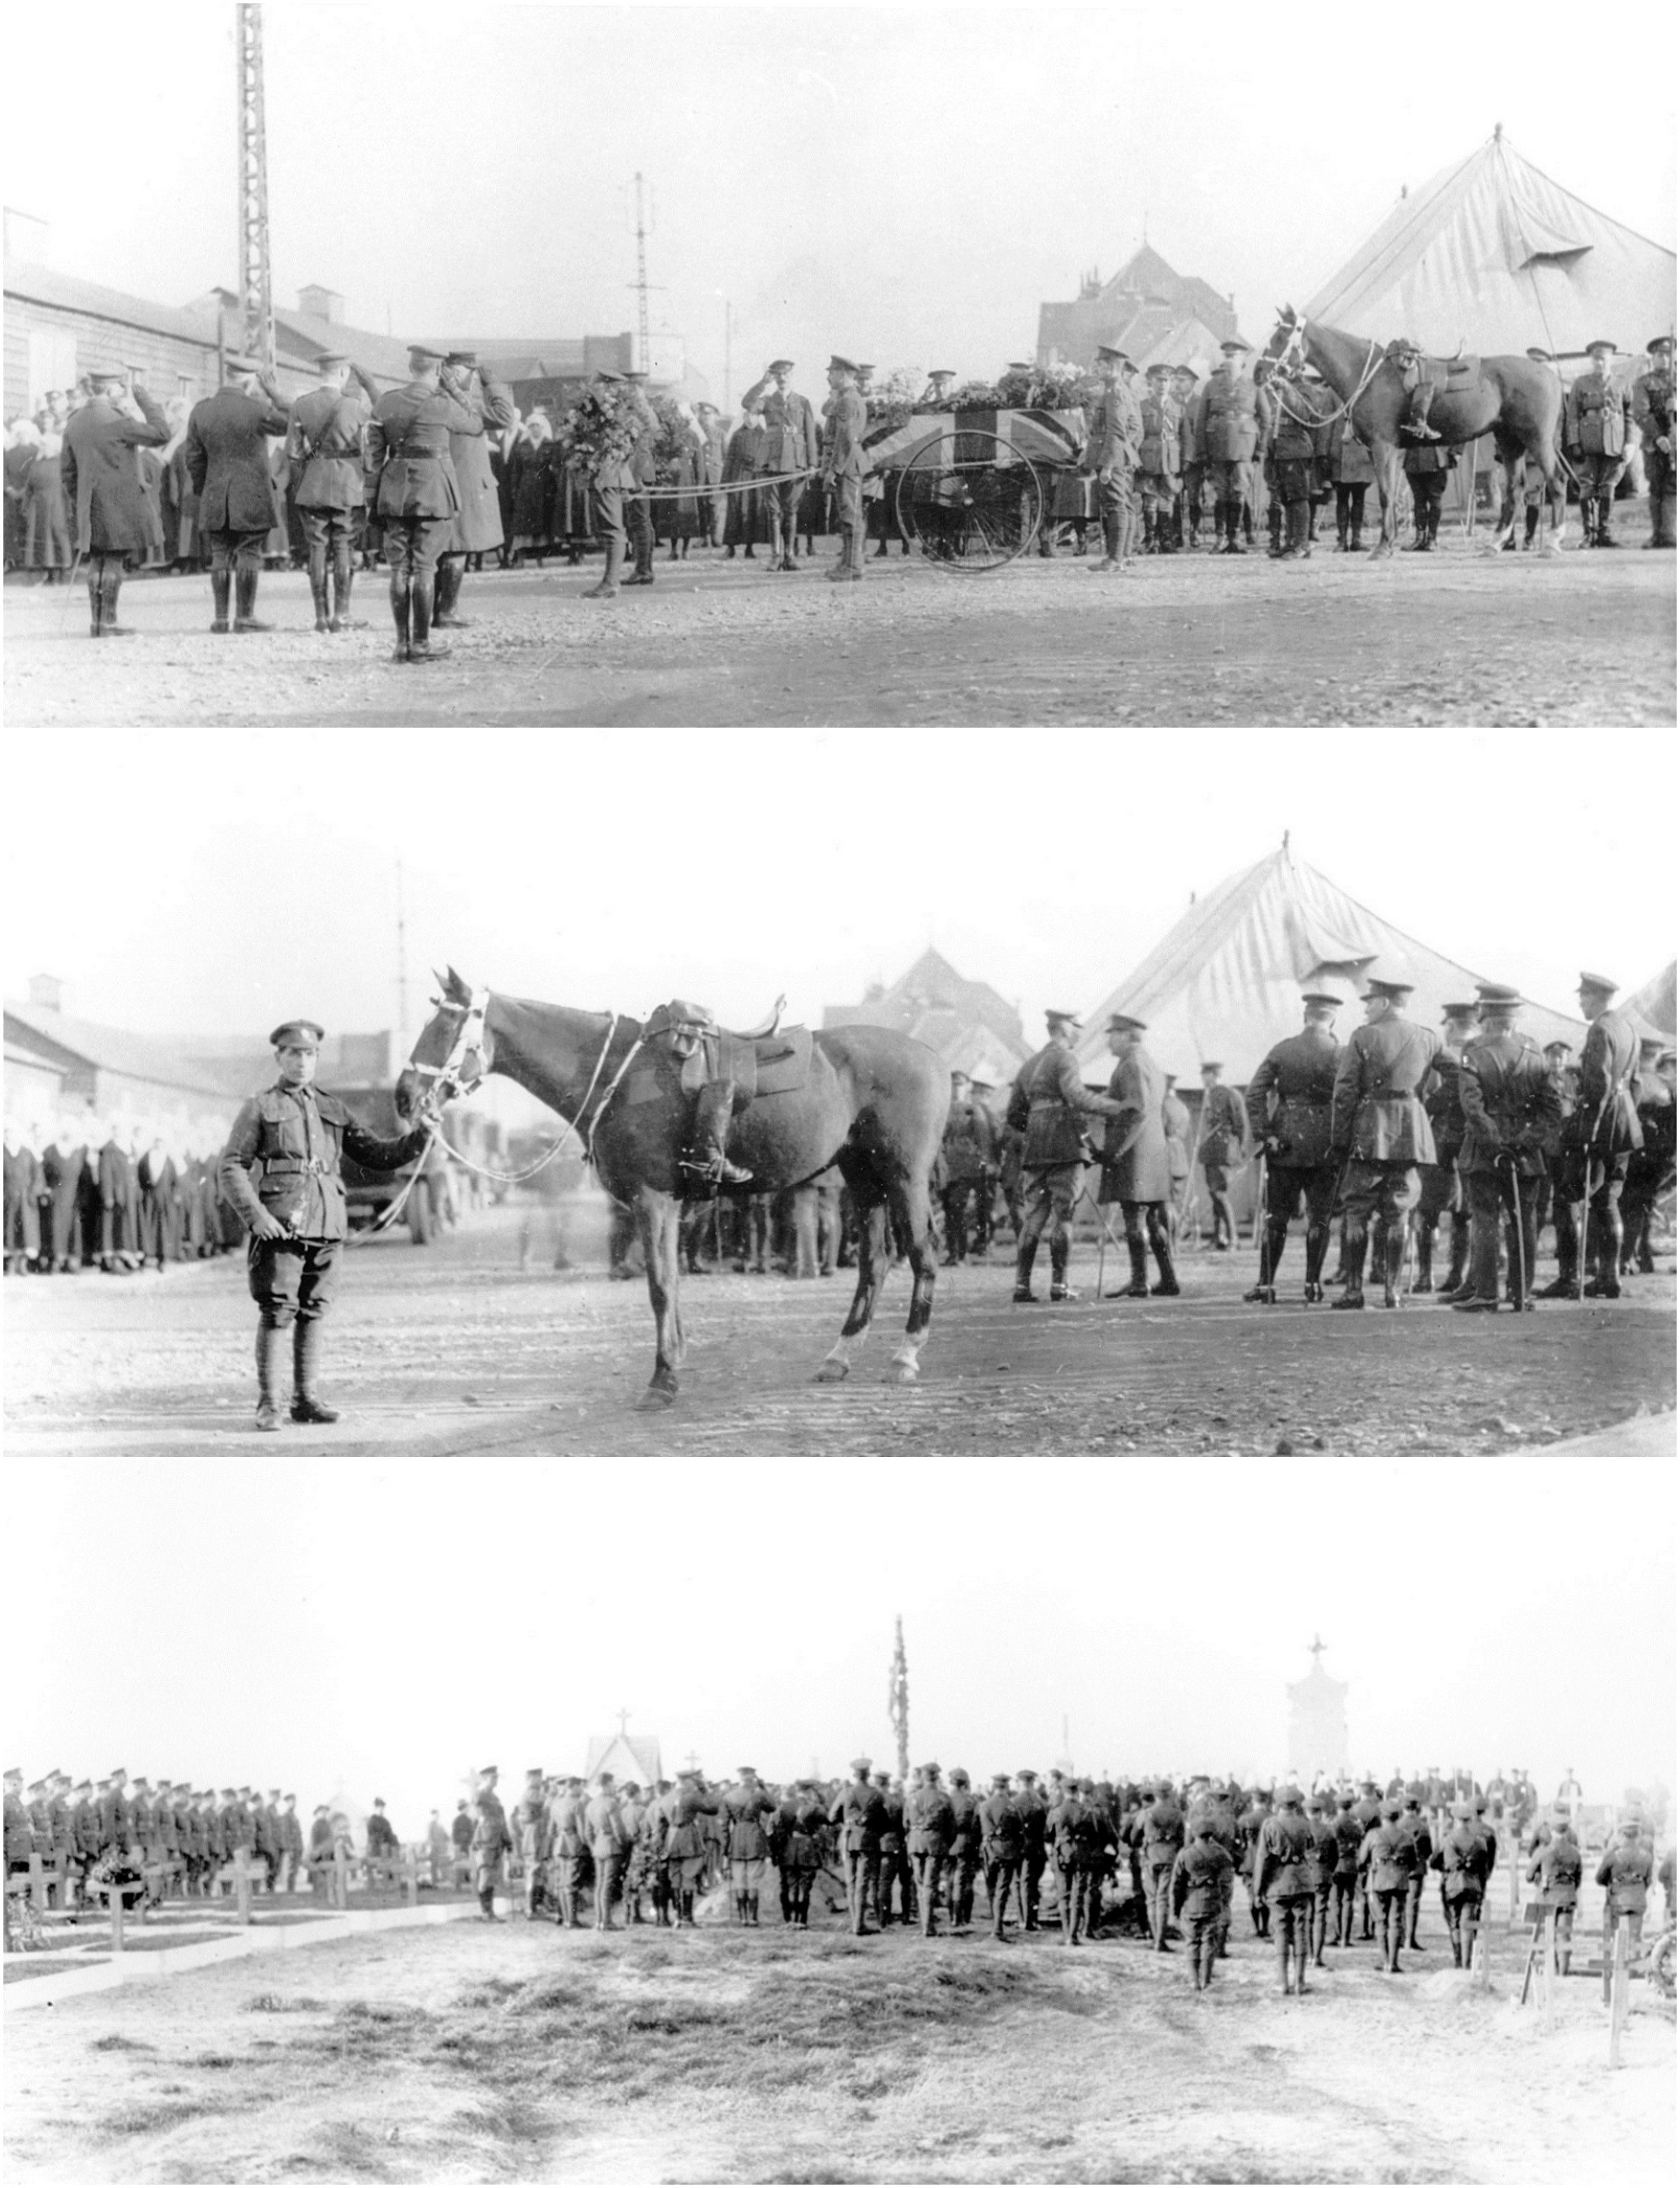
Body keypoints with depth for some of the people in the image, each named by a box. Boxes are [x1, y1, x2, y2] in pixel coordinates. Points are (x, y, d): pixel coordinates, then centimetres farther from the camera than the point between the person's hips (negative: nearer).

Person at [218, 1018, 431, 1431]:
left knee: (312, 1313, 7)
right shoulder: (259, 1109, 3)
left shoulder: (334, 1111, 17)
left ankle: (305, 1400, 13)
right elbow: (231, 1168, -2)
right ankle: (266, 1404, -1)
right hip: (279, 1225, -4)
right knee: (277, 1312, -7)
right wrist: (254, 1215, -16)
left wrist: (421, 1136, 1)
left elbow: (375, 1155, 17)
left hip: (327, 1226, 4)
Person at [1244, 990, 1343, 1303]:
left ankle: (1266, 1285, 6)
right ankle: (1313, 1286, 4)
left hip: (1284, 1144, 1)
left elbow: (1255, 1092, -5)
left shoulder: (1281, 1050, 2)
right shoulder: (1339, 1055, -4)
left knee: (1277, 1216, 7)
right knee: (1319, 1216, 6)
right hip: (1324, 1145, -1)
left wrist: (1262, 1134, -5)